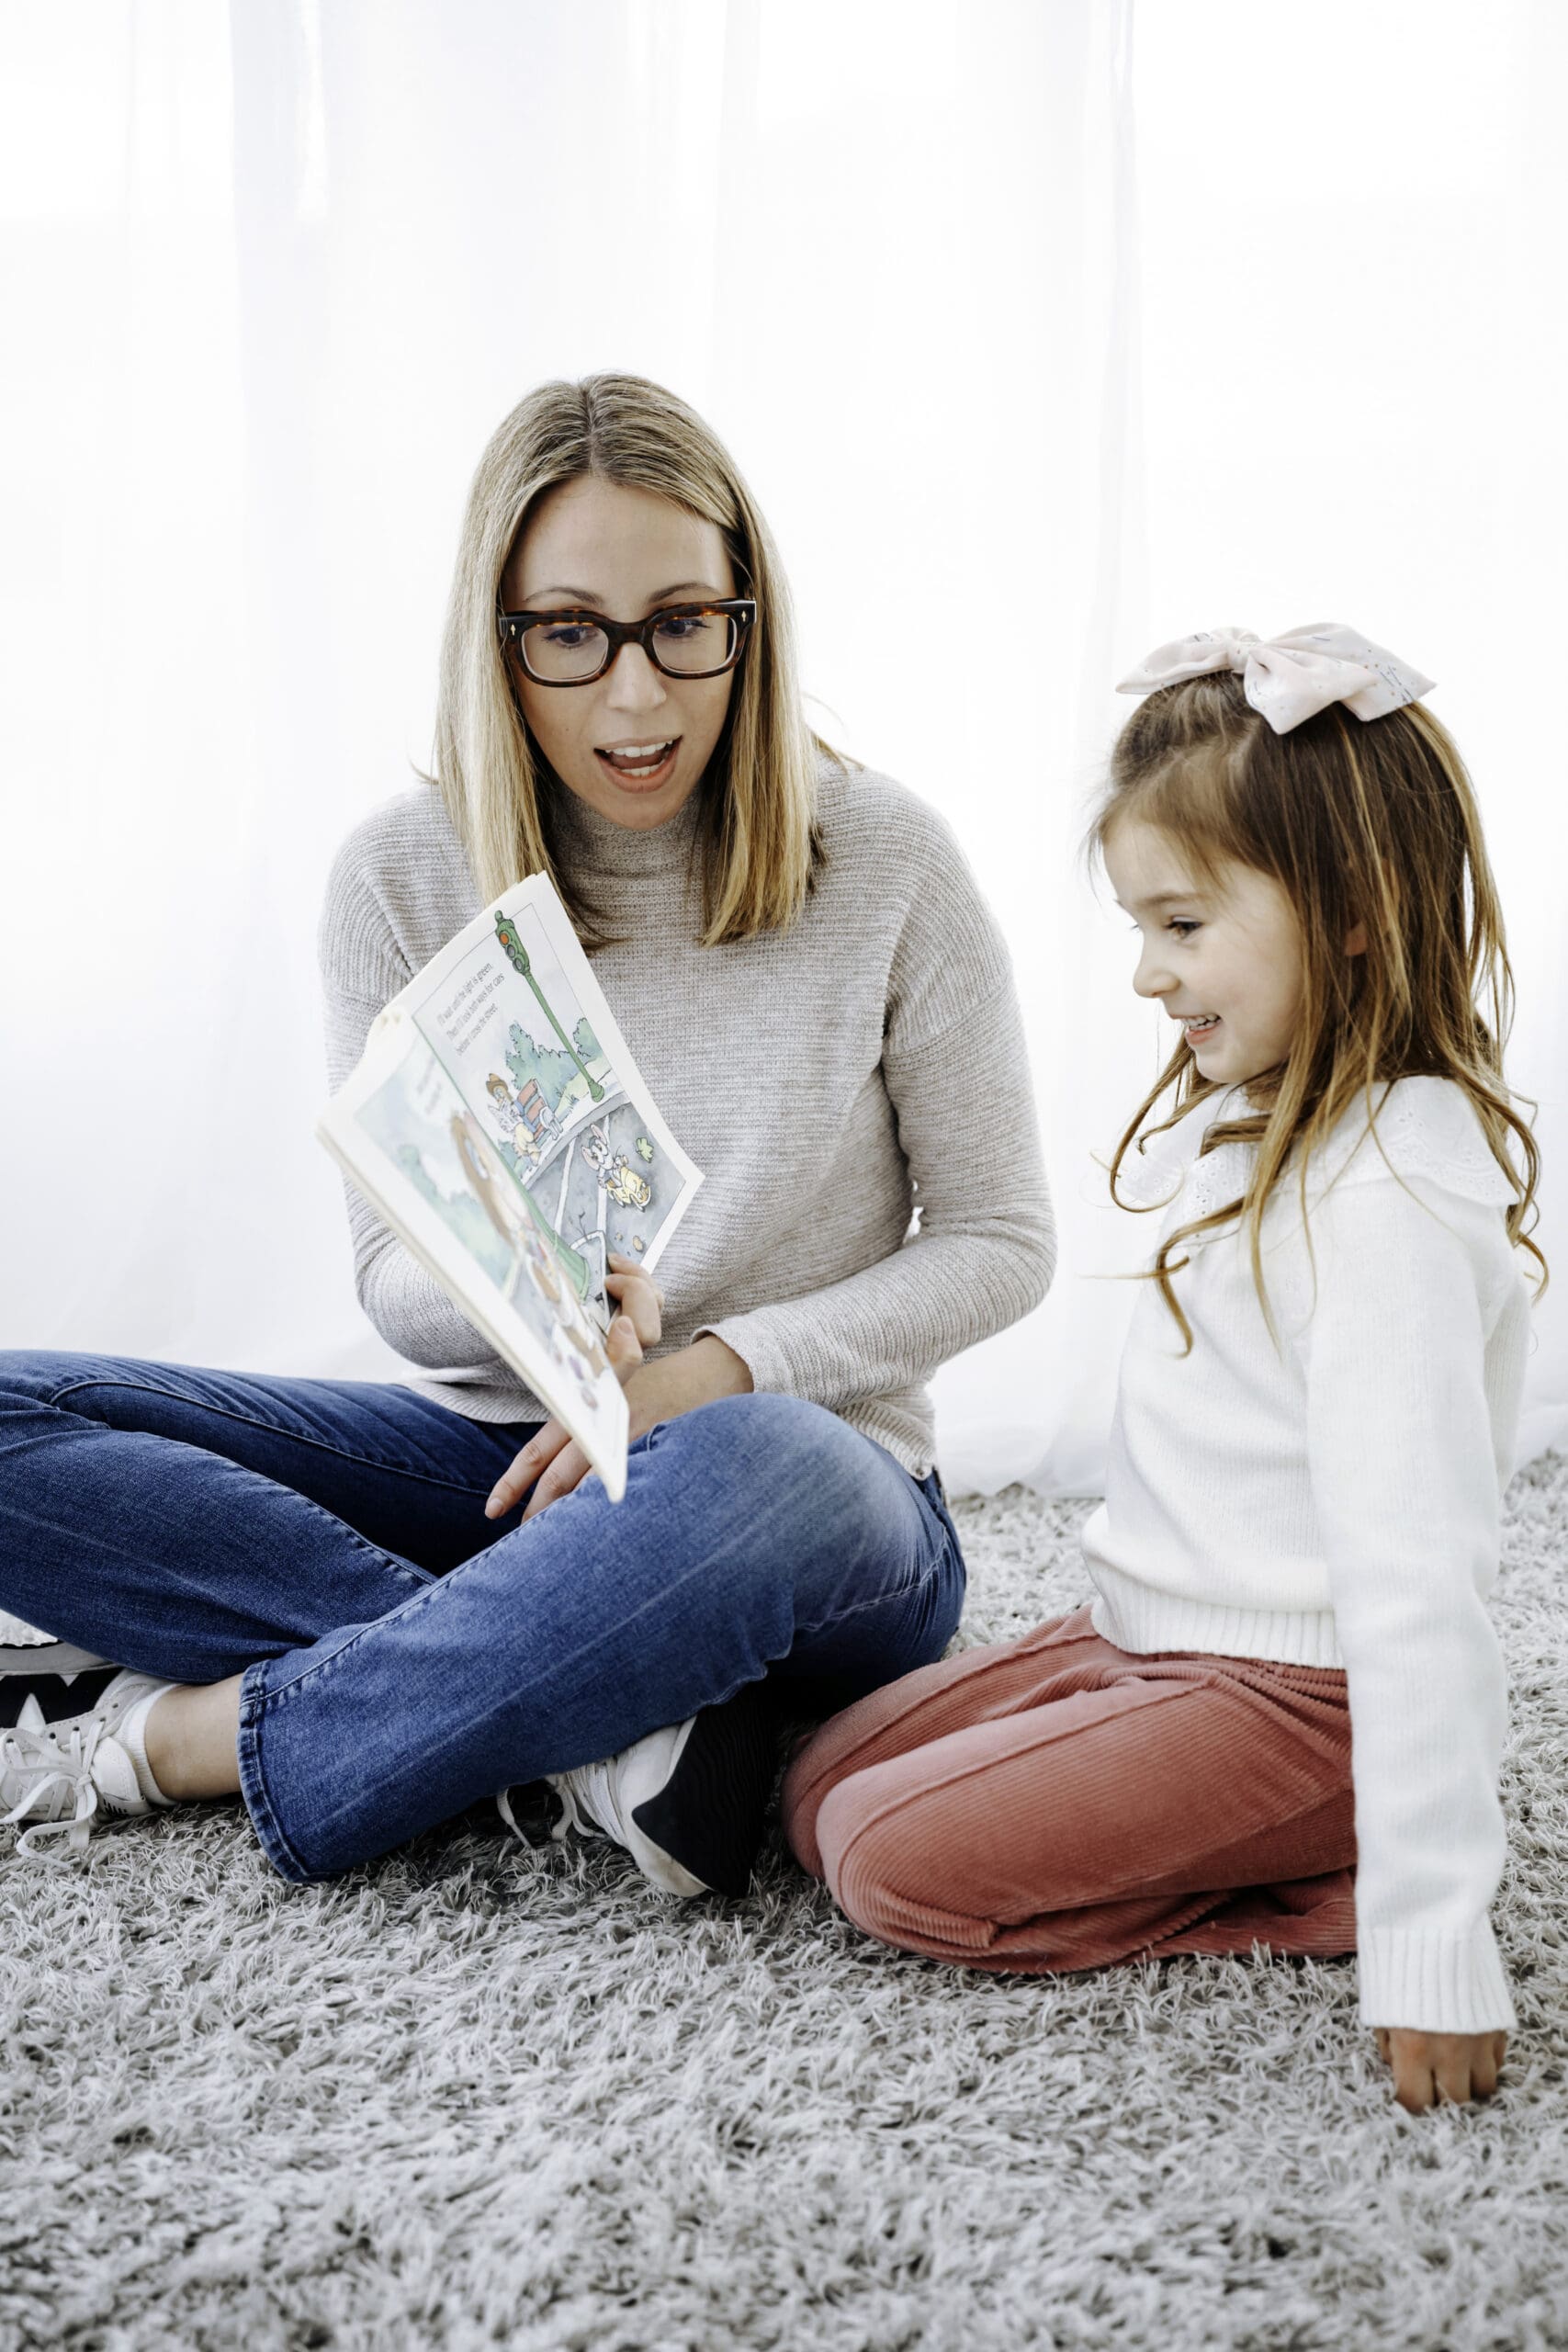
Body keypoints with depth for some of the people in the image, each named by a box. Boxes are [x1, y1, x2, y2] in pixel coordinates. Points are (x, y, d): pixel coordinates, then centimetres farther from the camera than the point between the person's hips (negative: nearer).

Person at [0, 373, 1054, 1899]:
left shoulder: (883, 861, -8)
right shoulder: (403, 878, -3)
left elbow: (998, 1242, -2)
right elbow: (394, 1276, 0)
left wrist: (719, 1365, -17)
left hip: (806, 1481, -2)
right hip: (498, 1457, 3)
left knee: (753, 1472, -41)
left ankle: (154, 1742, -23)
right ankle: (617, 1716, -27)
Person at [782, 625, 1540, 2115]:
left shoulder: (1390, 1195, -25)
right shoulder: (1258, 1120, 6)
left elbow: (1417, 1586, -29)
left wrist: (1429, 1945, -29)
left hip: (1286, 1698, -10)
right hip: (1143, 1642, 10)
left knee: (897, 1861, -18)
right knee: (821, 1786, 8)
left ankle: (1325, 1895, -6)